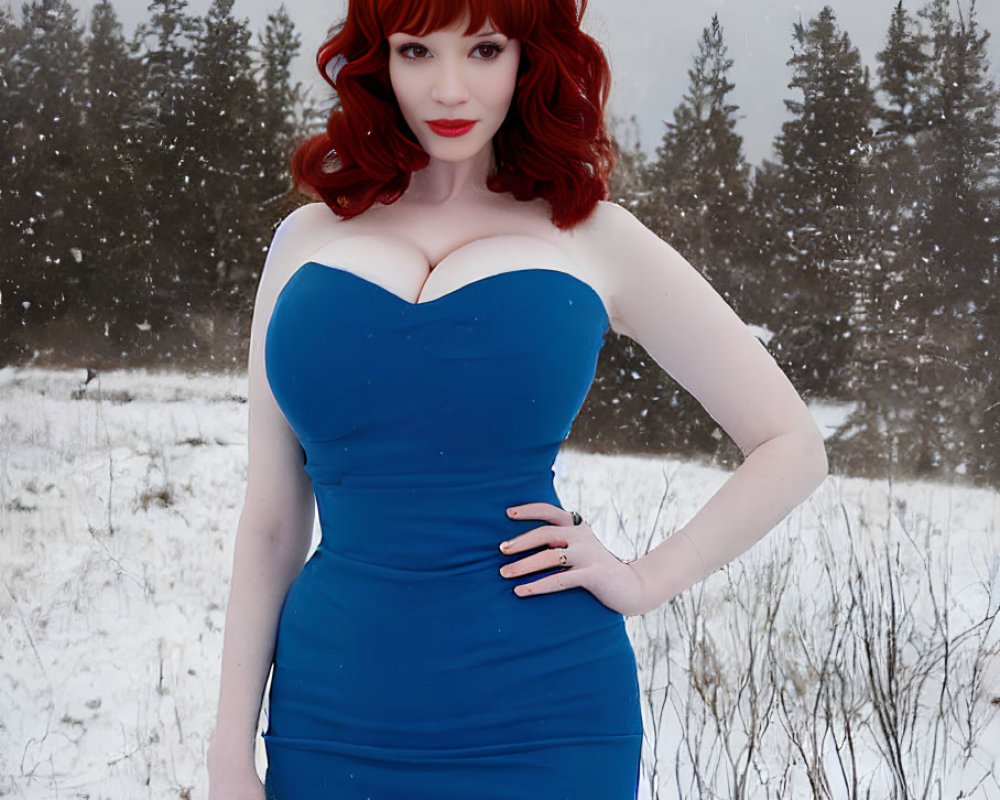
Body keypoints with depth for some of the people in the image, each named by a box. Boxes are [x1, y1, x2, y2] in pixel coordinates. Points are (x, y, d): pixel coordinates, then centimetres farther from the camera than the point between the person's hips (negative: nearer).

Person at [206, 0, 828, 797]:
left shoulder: (593, 239, 3)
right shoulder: (309, 239, 8)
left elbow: (793, 448, 8)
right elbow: (272, 519, 9)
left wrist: (644, 581, -2)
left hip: (538, 726, -2)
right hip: (332, 718, 2)